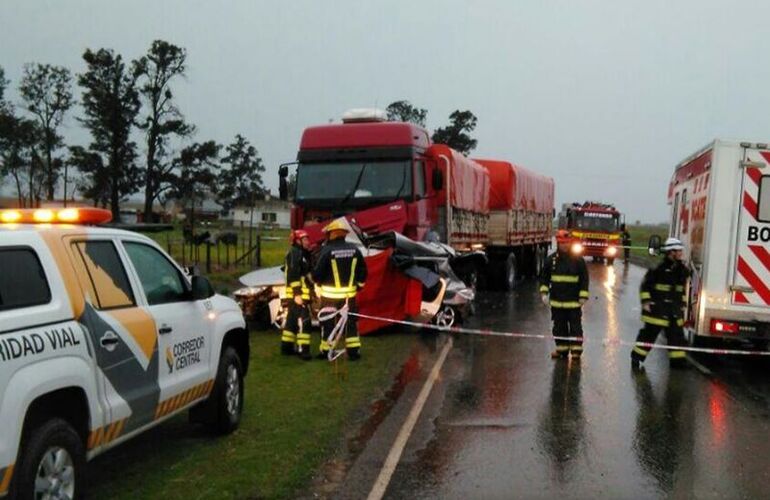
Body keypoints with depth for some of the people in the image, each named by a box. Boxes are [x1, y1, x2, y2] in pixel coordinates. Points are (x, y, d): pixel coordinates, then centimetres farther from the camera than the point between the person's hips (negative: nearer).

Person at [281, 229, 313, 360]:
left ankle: (286, 346, 22)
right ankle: (303, 349, -16)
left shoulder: (302, 253, 20)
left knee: (292, 320, 15)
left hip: (301, 293, 11)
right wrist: (297, 294, -25)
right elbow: (293, 275, -21)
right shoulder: (295, 253, -12)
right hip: (298, 293, -11)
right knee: (303, 321, -14)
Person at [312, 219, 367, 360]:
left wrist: (318, 281, 10)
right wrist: (359, 285, 19)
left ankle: (326, 351, 16)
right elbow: (363, 270, 5)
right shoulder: (354, 249, -1)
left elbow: (318, 272, -12)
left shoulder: (327, 250, -14)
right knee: (351, 322, 11)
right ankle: (354, 351, 11)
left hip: (330, 294, -3)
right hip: (349, 293, 3)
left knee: (328, 323, 9)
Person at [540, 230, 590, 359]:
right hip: (557, 301, 3)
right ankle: (561, 349, 21)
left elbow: (584, 278, -2)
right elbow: (544, 277, 11)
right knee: (559, 327, 11)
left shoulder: (578, 259, -5)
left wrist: (583, 296, -6)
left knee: (575, 327, 3)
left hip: (574, 301, -3)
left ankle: (576, 350, 11)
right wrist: (544, 292, 2)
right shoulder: (551, 259, 2)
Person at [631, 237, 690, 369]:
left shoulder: (682, 269, 7)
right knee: (649, 332, 0)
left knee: (676, 333, 7)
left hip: (674, 309, 6)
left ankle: (678, 359, 17)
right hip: (657, 308, -6)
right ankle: (636, 357, 12)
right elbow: (646, 284, -10)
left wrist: (682, 305, 18)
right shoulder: (658, 268, -14)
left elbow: (683, 289, 19)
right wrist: (646, 301, -13)